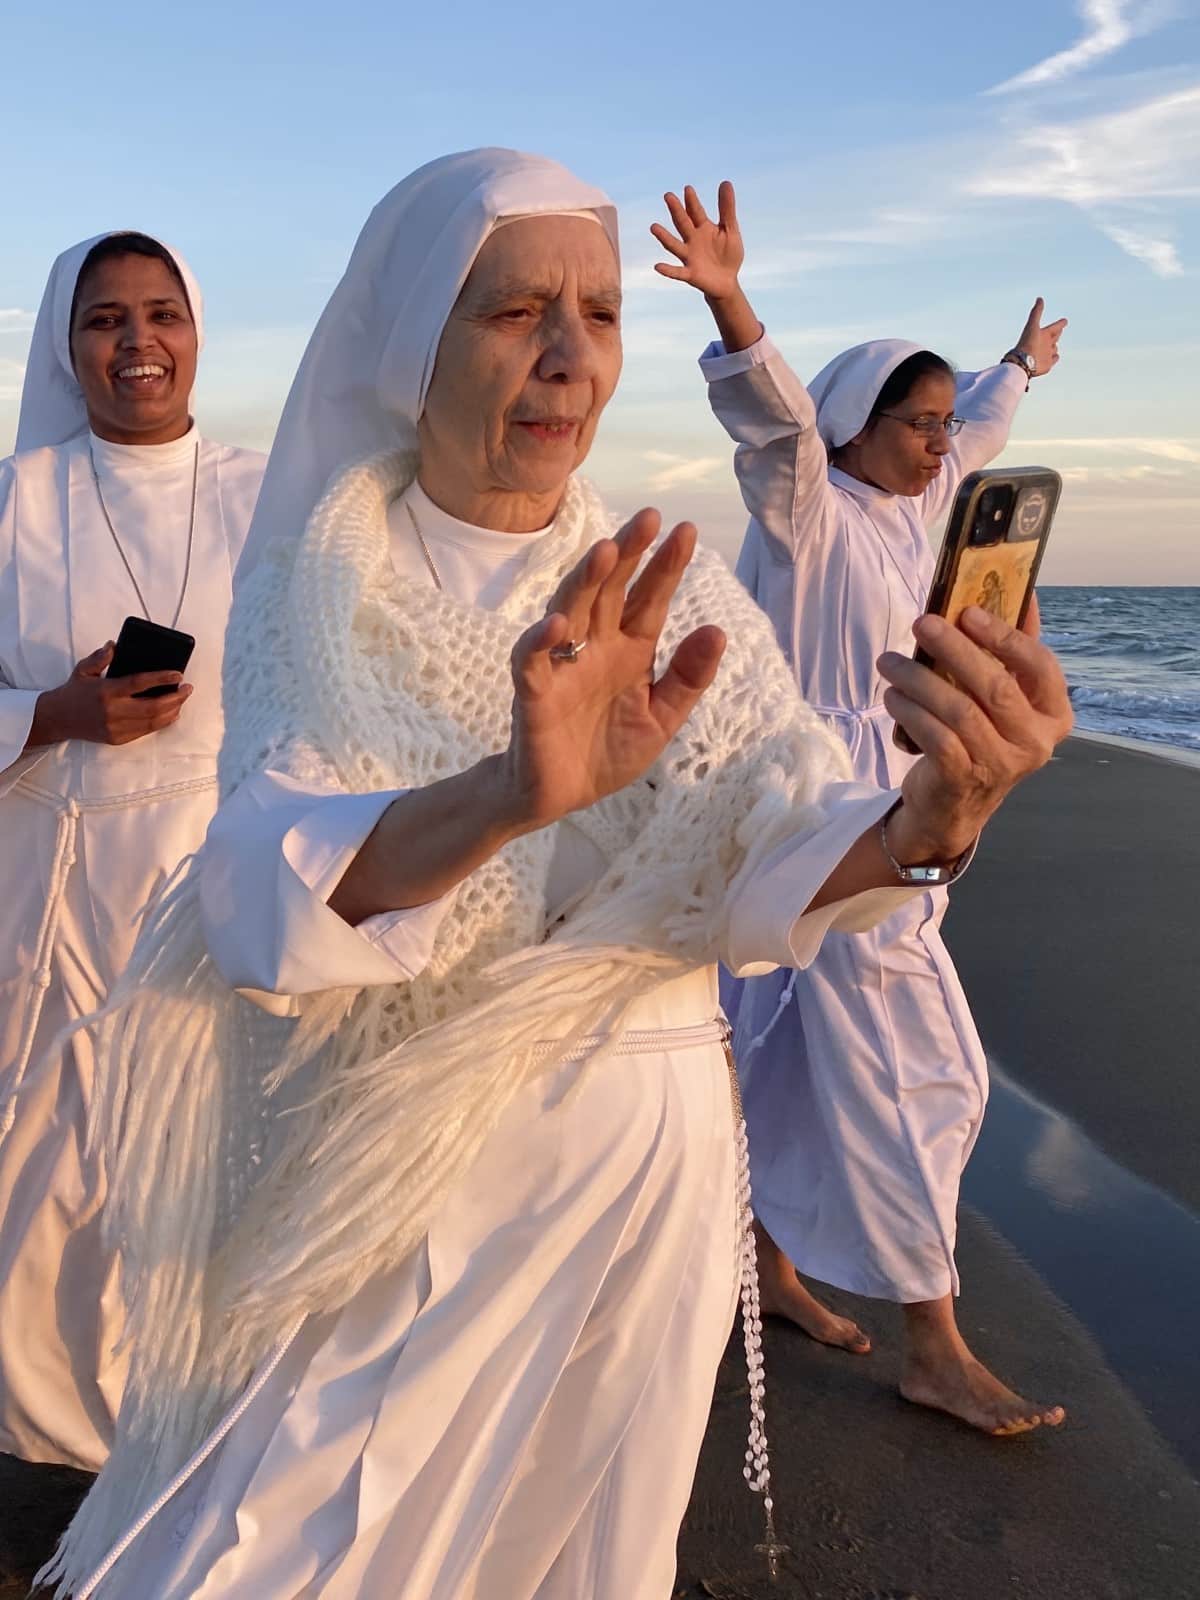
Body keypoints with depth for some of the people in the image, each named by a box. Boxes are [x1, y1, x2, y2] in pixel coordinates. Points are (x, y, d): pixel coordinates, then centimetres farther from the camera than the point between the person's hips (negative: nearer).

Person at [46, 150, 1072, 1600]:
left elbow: (776, 855, -16)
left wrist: (926, 821, -39)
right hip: (377, 1161, -1)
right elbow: (272, 884, -26)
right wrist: (507, 796, -46)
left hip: (634, 1147, 1)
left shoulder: (672, 593, -4)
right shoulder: (318, 585, -9)